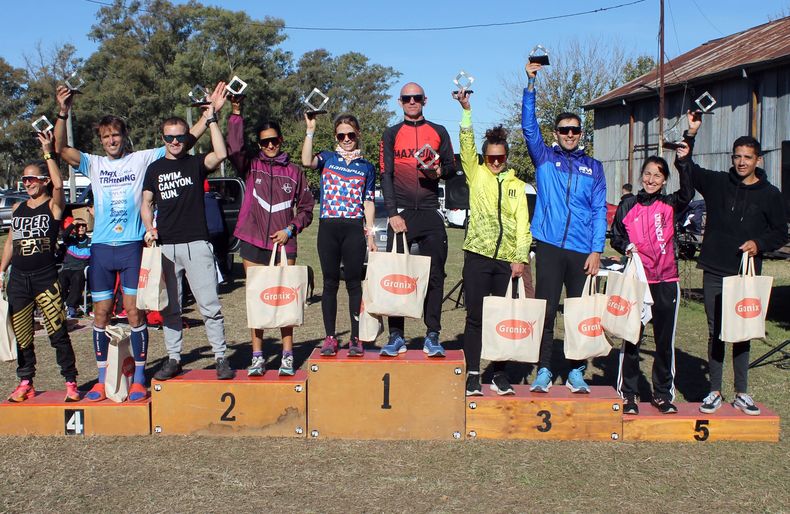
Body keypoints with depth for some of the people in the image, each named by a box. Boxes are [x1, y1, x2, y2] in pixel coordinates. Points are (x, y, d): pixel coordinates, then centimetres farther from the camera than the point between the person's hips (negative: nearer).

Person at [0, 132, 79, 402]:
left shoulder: (53, 205, -1)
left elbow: (59, 184, -22)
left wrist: (48, 152, -20)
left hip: (45, 278, -5)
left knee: (58, 332, -6)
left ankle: (70, 382, 2)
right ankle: (25, 383, 20)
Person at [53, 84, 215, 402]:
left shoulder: (143, 159, 5)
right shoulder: (94, 164, 10)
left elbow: (185, 141, 2)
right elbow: (61, 149, -3)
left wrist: (210, 114, -5)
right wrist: (63, 113, -16)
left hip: (133, 246, -2)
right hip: (101, 248, 2)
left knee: (134, 311, -1)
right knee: (101, 313, 6)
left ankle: (139, 379, 9)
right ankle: (102, 379, 16)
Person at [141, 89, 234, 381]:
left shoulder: (195, 163, 3)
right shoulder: (155, 168, 13)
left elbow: (221, 154, -17)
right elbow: (146, 203, 17)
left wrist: (211, 118, -16)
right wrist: (149, 229, -1)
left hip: (196, 244, -3)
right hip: (165, 247, 4)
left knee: (209, 305, -5)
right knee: (169, 308, 9)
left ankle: (221, 358, 3)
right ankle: (173, 359, 19)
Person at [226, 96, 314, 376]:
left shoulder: (294, 172, 8)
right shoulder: (251, 167, 8)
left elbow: (306, 208, 11)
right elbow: (233, 149, -12)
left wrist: (290, 229, -3)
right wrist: (236, 113, -16)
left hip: (283, 245, 0)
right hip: (253, 243, 1)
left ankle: (287, 355, 8)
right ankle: (257, 356, 11)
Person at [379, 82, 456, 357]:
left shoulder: (439, 132, 12)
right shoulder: (392, 134, 9)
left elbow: (452, 166, 15)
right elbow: (386, 175, 2)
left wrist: (440, 171, -10)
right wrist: (392, 213, -8)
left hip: (430, 213, 1)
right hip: (400, 213, -1)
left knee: (434, 275, -2)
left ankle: (432, 336, 4)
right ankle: (396, 335, 3)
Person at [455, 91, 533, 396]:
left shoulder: (517, 186, 14)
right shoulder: (477, 175, 10)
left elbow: (522, 224, 8)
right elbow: (467, 147, -4)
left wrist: (520, 257, -3)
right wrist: (466, 110, -14)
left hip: (507, 259, 2)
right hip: (478, 255, -2)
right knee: (475, 316, 0)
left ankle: (499, 373, 16)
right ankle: (472, 374, 7)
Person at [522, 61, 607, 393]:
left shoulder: (593, 167, 12)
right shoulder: (544, 158, 9)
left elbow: (599, 210, 8)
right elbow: (528, 126, -5)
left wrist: (596, 250, -2)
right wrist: (531, 85, -13)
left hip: (582, 250, 2)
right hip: (550, 246, -1)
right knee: (545, 309, -1)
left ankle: (576, 372, 16)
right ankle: (543, 370, 8)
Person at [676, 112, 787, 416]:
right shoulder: (717, 183, 5)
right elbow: (684, 165, 4)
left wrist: (759, 244, -11)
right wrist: (691, 133, -8)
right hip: (715, 272, 0)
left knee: (742, 334, 7)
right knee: (715, 333, 5)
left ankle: (741, 394, 17)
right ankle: (715, 392, 14)